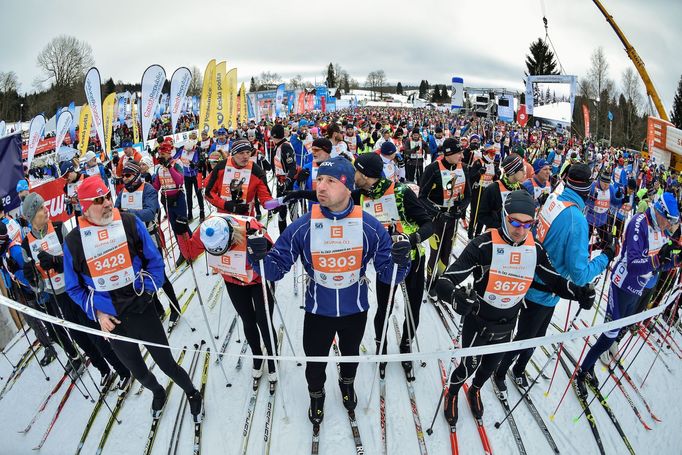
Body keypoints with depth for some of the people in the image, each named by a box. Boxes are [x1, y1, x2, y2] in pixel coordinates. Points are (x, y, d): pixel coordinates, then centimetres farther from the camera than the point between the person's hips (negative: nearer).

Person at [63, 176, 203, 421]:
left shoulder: (130, 222, -10)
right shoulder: (73, 241, -7)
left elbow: (154, 260, -1)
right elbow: (74, 287, 5)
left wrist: (148, 291, -9)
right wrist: (97, 313, -5)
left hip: (141, 309, -2)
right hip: (111, 320, 2)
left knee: (166, 362, 7)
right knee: (138, 370, 21)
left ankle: (192, 393, 36)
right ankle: (157, 392, 53)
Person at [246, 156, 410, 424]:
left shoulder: (370, 227, -19)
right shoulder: (302, 226, -19)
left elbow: (387, 274, -15)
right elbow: (276, 268, -15)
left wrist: (398, 262, -36)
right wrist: (260, 258, -36)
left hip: (356, 309, 1)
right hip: (318, 311, 0)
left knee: (351, 353, 29)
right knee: (315, 360, 22)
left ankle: (347, 382, 64)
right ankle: (316, 395, 57)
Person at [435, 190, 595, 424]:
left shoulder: (535, 248, -10)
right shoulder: (484, 245, -28)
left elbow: (554, 279, 5)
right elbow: (445, 281, -33)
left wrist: (578, 293, -15)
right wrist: (456, 297, -54)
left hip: (506, 326, 5)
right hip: (478, 323, -5)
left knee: (490, 366, 27)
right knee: (470, 365, 13)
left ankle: (475, 390, 60)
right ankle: (452, 394, 48)